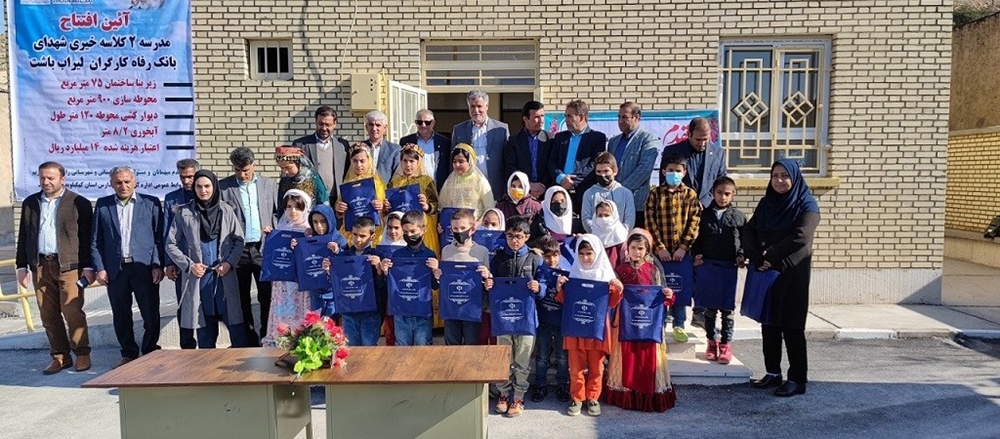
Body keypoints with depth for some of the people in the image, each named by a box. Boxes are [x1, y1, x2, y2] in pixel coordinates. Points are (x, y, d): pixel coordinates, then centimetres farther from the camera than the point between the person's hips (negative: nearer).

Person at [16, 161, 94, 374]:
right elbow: (23, 236, 16)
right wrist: (22, 265, 11)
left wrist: (88, 267, -6)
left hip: (69, 265, -4)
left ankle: (82, 354, 7)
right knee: (48, 315, 6)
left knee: (72, 312, -6)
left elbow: (87, 237, -2)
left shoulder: (79, 203, 0)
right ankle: (60, 356, 15)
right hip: (40, 265, 5)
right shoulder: (30, 203, 14)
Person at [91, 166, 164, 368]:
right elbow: (95, 240, 9)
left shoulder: (151, 203, 4)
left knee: (151, 314, -1)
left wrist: (157, 265, -7)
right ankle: (128, 354, 22)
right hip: (115, 269, 2)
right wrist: (99, 268, 0)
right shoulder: (103, 205, 9)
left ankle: (150, 353, 13)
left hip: (144, 268, -2)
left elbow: (159, 237, 1)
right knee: (121, 316, 9)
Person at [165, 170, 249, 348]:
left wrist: (229, 262, -8)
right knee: (205, 328, 6)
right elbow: (171, 244, 6)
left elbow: (239, 240, 6)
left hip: (224, 276, 0)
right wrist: (189, 265, -6)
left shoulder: (226, 210, 5)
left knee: (236, 324, -3)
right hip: (197, 277, 0)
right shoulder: (183, 213, 3)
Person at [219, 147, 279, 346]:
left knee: (268, 297, 1)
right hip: (237, 250, 0)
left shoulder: (269, 184, 8)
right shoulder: (223, 187, 2)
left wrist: (274, 229, -2)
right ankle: (250, 341, 18)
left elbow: (279, 211, 14)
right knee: (242, 300, 7)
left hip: (264, 248, 1)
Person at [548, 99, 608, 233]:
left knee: (584, 232, -7)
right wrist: (561, 178, -8)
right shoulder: (560, 137, 19)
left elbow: (594, 165, -6)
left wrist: (573, 180, -12)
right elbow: (552, 163, 12)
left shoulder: (598, 138, 5)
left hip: (585, 194, -4)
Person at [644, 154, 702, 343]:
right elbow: (650, 222, -3)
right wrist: (659, 247, -11)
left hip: (682, 251, 0)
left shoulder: (690, 195, 4)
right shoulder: (655, 193, 2)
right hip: (660, 250, 0)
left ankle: (679, 325, 18)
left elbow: (694, 223, -1)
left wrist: (683, 247, -10)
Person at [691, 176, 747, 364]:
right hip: (708, 265, 1)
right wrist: (696, 254, -5)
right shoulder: (704, 215, 5)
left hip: (730, 266, -1)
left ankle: (725, 344, 11)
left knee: (727, 307, 2)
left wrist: (741, 256, -6)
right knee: (709, 307, 7)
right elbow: (697, 238, 10)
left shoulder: (739, 216, 5)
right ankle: (712, 342, 19)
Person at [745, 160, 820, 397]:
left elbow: (800, 238, -18)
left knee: (791, 326, -2)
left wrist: (769, 255, -15)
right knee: (769, 324, 9)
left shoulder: (806, 205, -6)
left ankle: (797, 379, 6)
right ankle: (773, 373, 19)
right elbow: (749, 231, 4)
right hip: (765, 273, 5)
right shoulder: (765, 204, 11)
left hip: (793, 274, -5)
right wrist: (756, 258, -13)